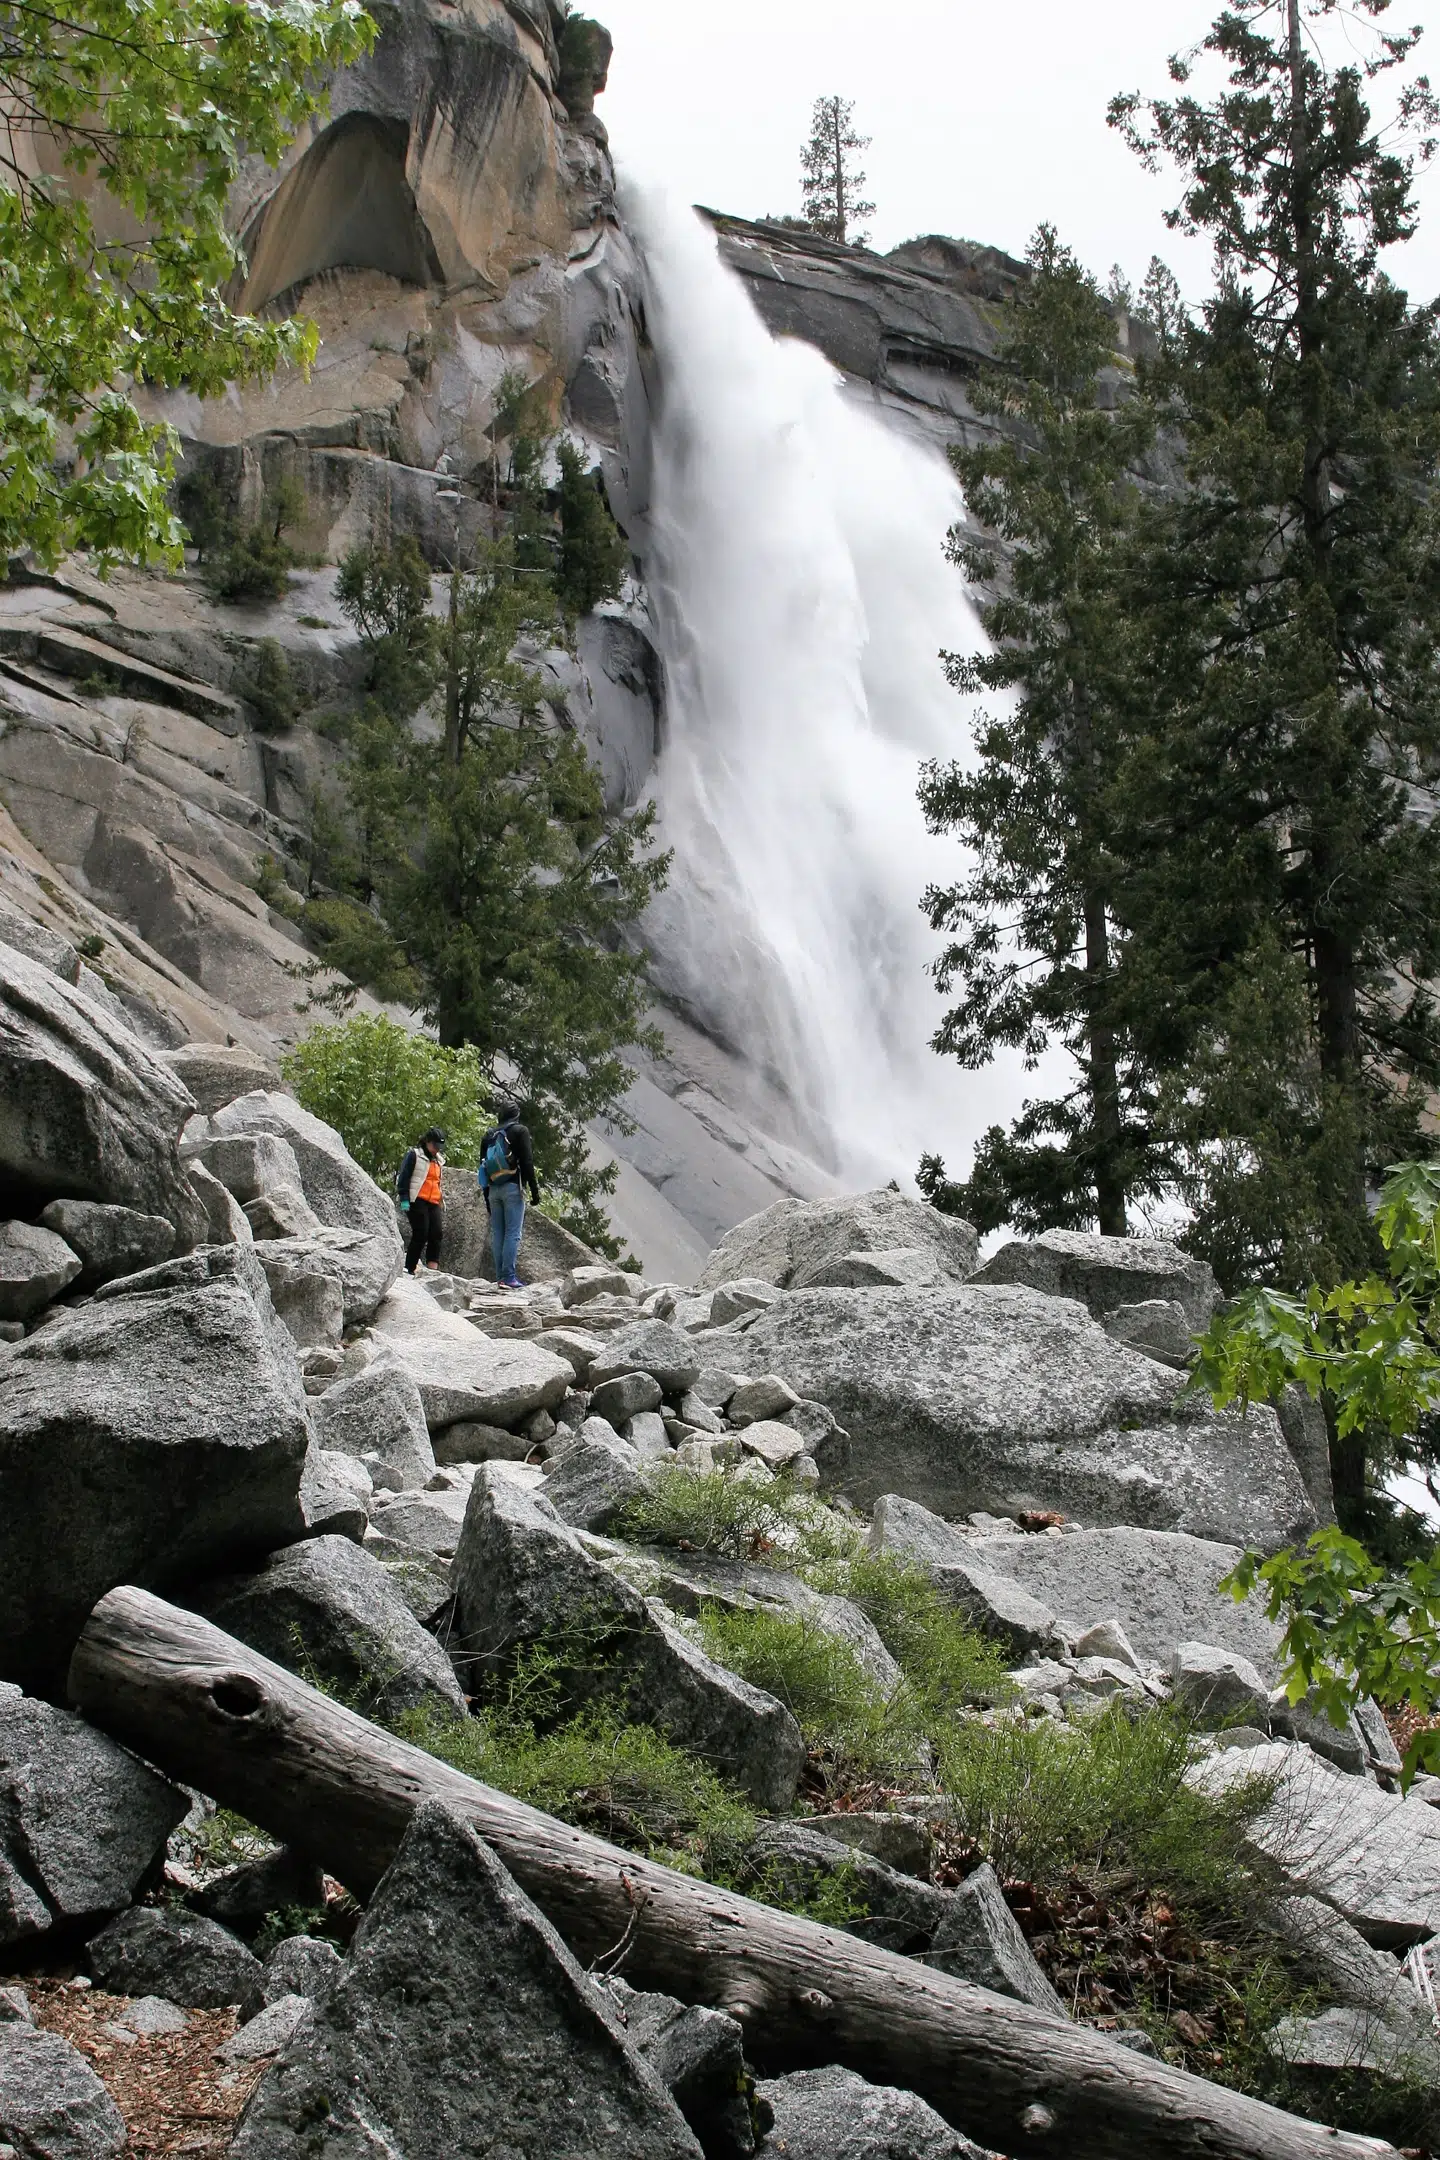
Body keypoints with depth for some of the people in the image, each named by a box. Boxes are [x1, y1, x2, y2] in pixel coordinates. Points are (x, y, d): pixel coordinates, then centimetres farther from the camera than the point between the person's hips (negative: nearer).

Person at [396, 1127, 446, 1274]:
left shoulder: (438, 1160, 24)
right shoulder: (414, 1155, 2)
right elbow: (404, 1177, -4)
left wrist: (442, 1202, 27)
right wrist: (404, 1199, -12)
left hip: (434, 1203, 7)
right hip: (417, 1201, -7)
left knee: (437, 1234, -8)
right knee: (420, 1234, -12)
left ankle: (432, 1268, -12)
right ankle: (411, 1268, -7)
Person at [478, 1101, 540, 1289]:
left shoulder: (489, 1135, 16)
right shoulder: (519, 1131, 0)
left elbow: (483, 1167, 16)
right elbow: (527, 1162, -9)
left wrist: (487, 1198, 20)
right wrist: (534, 1189, -6)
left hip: (493, 1189, 5)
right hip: (513, 1188, -5)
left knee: (497, 1234, 7)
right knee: (513, 1233, -8)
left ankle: (501, 1277, 6)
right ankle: (509, 1277, -15)